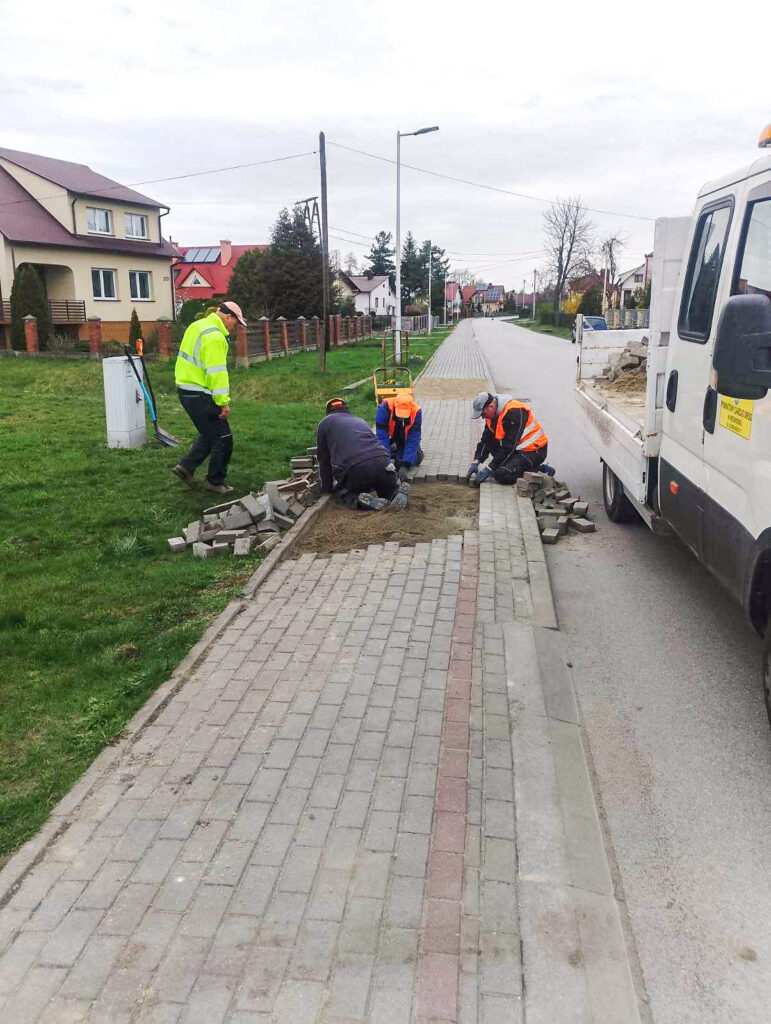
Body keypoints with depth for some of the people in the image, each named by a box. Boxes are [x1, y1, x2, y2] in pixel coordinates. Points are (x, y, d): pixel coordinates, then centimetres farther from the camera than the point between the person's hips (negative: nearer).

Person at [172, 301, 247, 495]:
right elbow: (217, 371, -22)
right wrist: (223, 401, -21)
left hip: (186, 389, 10)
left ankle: (186, 466, 23)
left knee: (209, 433, 23)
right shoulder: (214, 336, -17)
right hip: (200, 395, -10)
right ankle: (215, 482, 10)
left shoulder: (198, 326, 16)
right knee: (223, 438, 0)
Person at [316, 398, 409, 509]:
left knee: (344, 492, 23)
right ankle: (397, 494, -5)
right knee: (387, 490, 29)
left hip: (353, 472, -4)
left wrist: (327, 488, 33)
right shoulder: (362, 421, 34)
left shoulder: (325, 423, 22)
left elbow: (324, 460, 23)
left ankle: (357, 500, -10)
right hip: (382, 465, 4)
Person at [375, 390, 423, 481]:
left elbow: (413, 440, -34)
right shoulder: (384, 408, -38)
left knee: (416, 459, -14)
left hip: (405, 437, 0)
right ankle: (393, 449, 19)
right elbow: (382, 436, -38)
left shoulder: (416, 412, -34)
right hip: (390, 436, 0)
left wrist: (405, 466, -42)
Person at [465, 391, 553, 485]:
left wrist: (488, 470, -24)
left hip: (534, 450, -9)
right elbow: (486, 440, 8)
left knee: (501, 475, -24)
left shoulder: (514, 412, -26)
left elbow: (509, 447, -26)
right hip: (518, 448, 9)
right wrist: (475, 463, -5)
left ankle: (539, 469, -9)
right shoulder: (492, 413, 2)